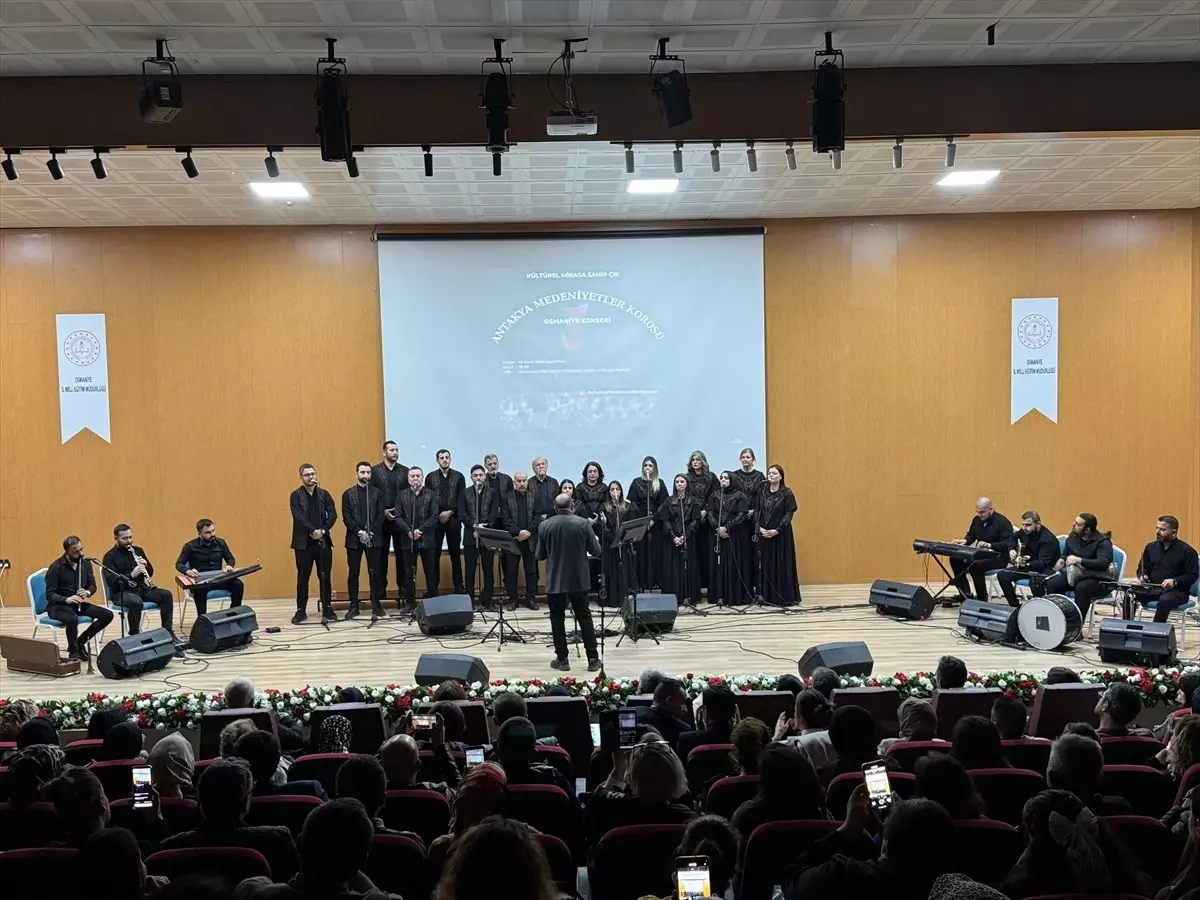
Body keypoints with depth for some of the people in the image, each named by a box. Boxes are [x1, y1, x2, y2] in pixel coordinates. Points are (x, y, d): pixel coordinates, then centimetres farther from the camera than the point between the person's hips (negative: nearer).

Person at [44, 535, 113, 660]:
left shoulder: (86, 563, 2)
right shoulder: (56, 567, -14)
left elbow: (92, 585, 9)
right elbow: (50, 594, -17)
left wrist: (87, 592, -15)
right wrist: (66, 599, -35)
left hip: (78, 604, 6)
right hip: (58, 606, -6)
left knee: (107, 615, -13)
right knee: (72, 619, -39)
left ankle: (80, 641, 2)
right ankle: (73, 651, -15)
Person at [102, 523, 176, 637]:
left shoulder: (138, 551, 13)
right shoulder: (110, 556, -5)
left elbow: (150, 573, 15)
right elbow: (110, 581, -17)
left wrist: (146, 565, -8)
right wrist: (131, 575, -29)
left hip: (141, 588, 6)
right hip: (121, 592, -6)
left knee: (167, 595, -17)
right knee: (136, 602, -38)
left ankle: (168, 631, -14)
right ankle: (134, 635, -22)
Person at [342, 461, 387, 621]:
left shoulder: (377, 493, 7)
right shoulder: (348, 493, 7)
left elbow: (380, 516, 0)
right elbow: (346, 517, 0)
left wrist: (370, 532, -13)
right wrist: (359, 532, -13)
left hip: (374, 538, 0)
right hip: (354, 539, 1)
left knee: (375, 573, 0)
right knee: (353, 573, 3)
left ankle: (376, 606, 5)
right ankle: (354, 606, 11)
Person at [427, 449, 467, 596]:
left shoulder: (458, 476, 5)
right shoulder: (430, 477, 5)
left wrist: (450, 512, -9)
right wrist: (438, 515, -8)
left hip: (454, 520, 0)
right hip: (435, 520, 0)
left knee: (455, 553, 5)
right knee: (434, 554, 1)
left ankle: (458, 585, 12)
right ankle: (433, 587, 6)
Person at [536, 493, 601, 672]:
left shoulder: (545, 526, -6)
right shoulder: (583, 523, -8)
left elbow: (540, 555, 2)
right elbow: (596, 551, -3)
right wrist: (595, 540, 17)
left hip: (555, 581, -1)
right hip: (579, 580, 1)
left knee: (557, 619, 9)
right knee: (585, 618, 9)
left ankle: (562, 659, 11)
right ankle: (593, 659, 9)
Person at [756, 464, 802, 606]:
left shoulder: (787, 493, -4)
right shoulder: (762, 492, 9)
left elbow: (789, 514, -10)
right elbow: (757, 512, 5)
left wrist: (777, 530, -18)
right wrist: (759, 528, -11)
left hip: (781, 534, -4)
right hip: (764, 534, 4)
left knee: (782, 564, -1)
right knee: (766, 565, 5)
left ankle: (785, 597, 5)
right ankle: (768, 596, 12)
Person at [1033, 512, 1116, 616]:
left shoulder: (1103, 542, -15)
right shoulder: (1073, 536, 7)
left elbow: (1103, 563, -33)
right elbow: (1065, 554, 23)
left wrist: (1079, 560, -41)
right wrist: (1062, 560, -2)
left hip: (1098, 580, -6)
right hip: (1074, 575, 7)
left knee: (1081, 588, -37)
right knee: (1052, 584, -18)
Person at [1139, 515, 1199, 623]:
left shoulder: (1187, 550, -2)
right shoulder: (1151, 547, 13)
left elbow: (1193, 575, -5)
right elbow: (1142, 568, 23)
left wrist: (1174, 581, -21)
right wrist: (1142, 576, 0)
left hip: (1177, 591, -4)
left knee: (1164, 601, -38)